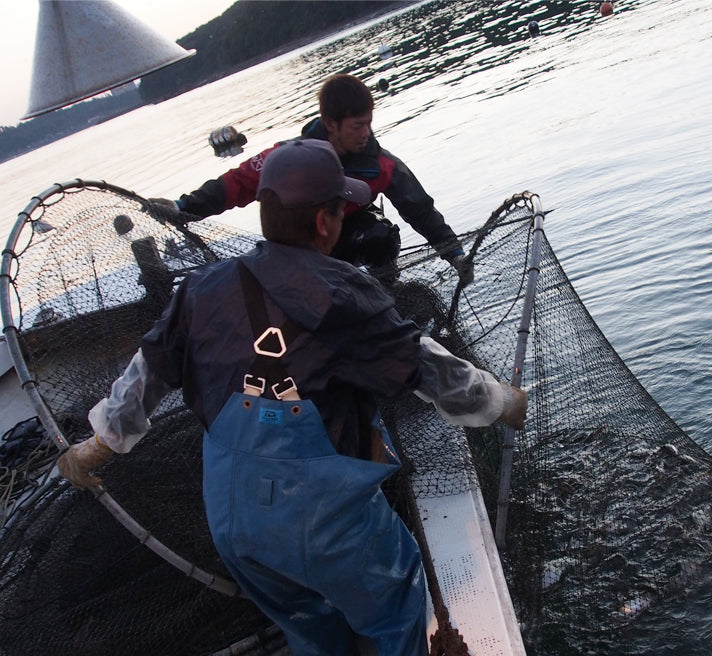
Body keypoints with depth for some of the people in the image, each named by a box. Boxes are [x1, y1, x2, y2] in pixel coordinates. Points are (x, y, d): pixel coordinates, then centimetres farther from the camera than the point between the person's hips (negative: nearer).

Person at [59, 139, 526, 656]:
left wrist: (102, 442, 23)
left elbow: (152, 367, 9)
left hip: (228, 517, 6)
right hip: (324, 515, -6)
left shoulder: (207, 288, 0)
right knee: (396, 604, 22)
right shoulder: (344, 295, -16)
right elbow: (426, 366, -7)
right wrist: (503, 402, 9)